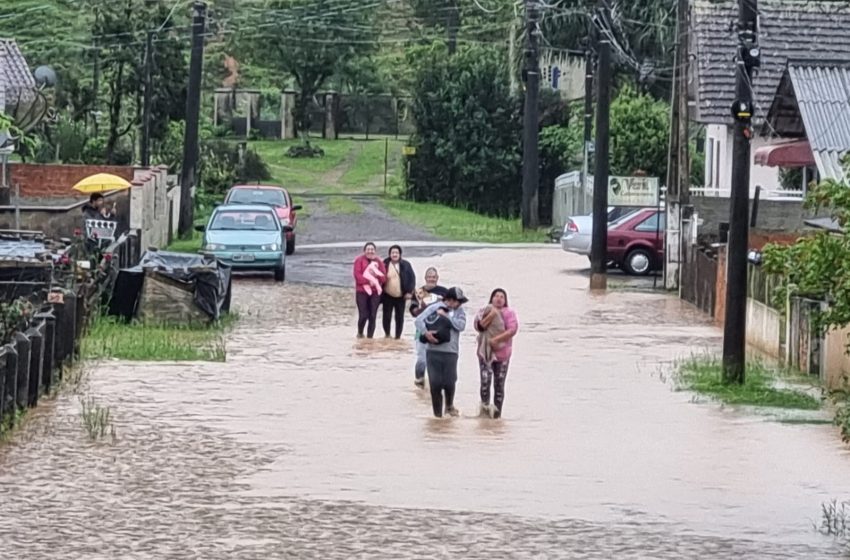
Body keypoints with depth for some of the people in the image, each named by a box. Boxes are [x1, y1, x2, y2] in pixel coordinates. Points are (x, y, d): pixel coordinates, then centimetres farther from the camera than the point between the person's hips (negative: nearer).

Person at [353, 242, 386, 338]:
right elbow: (357, 275, -9)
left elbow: (384, 276, 3)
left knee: (373, 316, 1)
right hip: (362, 291, -3)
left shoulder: (379, 262, 11)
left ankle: (370, 337, 8)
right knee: (363, 315, -9)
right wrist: (368, 281, -19)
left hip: (375, 292, 3)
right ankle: (360, 333, 18)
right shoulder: (359, 260, 0)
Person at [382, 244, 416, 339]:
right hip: (388, 296, 0)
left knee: (400, 317, 5)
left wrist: (409, 292, -7)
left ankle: (398, 337, 16)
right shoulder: (385, 264, -2)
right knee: (387, 316, 5)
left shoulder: (405, 265, -2)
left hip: (401, 296, 0)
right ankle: (387, 334, 24)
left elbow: (412, 278, 0)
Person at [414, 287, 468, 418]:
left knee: (449, 382, -3)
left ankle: (449, 406, 25)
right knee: (435, 383, -1)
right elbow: (419, 320, -3)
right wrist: (426, 333, -18)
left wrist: (446, 315, -8)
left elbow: (461, 325, -8)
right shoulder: (434, 308, 3)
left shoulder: (459, 312, 9)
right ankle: (437, 413, 12)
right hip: (433, 351, -1)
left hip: (450, 352, 1)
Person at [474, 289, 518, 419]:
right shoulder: (485, 311, 10)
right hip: (485, 352, 1)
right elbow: (479, 326, -5)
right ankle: (485, 405, -3)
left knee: (499, 384, 2)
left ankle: (497, 411, 9)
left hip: (502, 353, -1)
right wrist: (490, 317, -15)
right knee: (485, 380, -16)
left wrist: (496, 339, -18)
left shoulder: (509, 313, 2)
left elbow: (513, 330, -12)